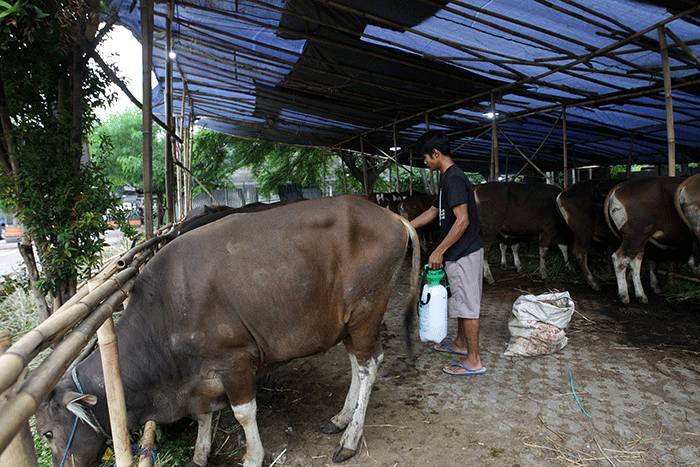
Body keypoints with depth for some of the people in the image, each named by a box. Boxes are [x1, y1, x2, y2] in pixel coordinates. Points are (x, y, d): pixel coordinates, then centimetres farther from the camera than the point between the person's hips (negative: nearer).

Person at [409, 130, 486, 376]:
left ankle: (474, 361, 7)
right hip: (460, 253, 10)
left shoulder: (454, 179, -18)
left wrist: (439, 251, -21)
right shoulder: (448, 179, 14)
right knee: (462, 300, 20)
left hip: (464, 253, -10)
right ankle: (461, 344, 36)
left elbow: (463, 220, -24)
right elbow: (432, 212, 24)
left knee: (467, 305, -3)